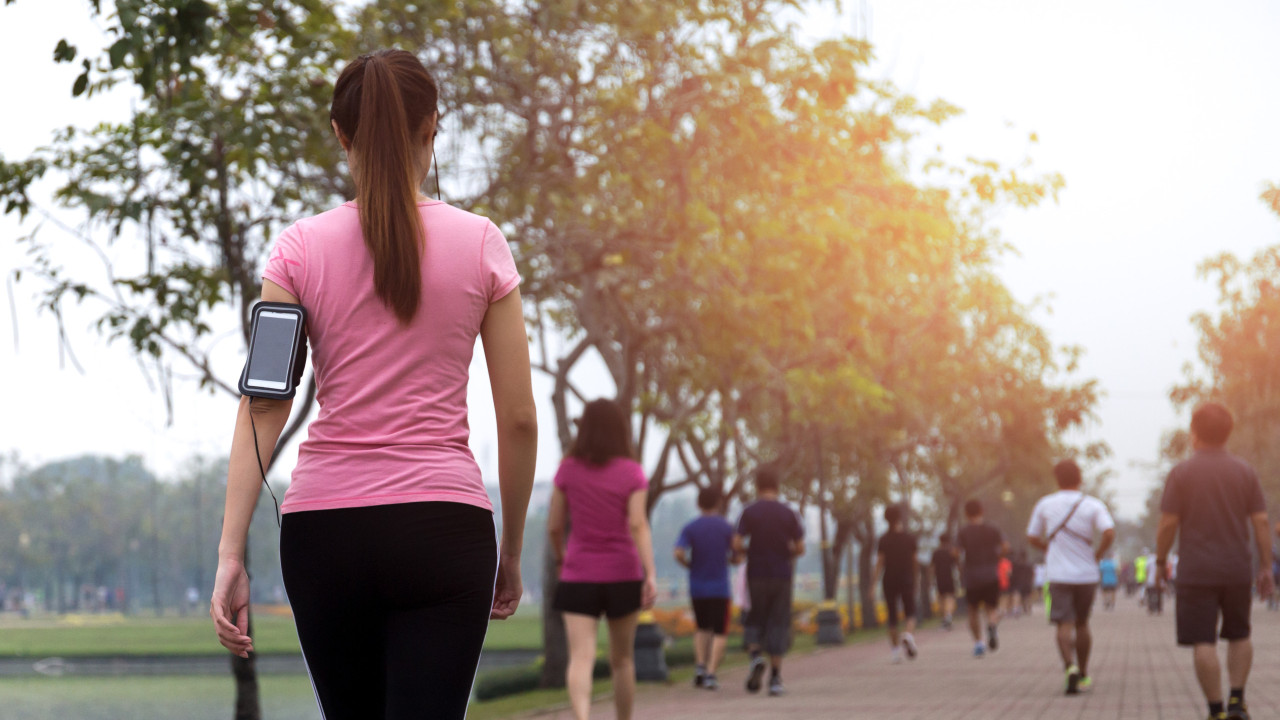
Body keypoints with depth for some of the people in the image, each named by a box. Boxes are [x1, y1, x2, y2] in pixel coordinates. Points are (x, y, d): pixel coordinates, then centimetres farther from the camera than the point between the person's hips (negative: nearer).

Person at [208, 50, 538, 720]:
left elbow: (262, 409, -6)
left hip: (324, 526, 2)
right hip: (442, 525, -2)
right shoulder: (479, 244, 1)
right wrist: (510, 551, 13)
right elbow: (518, 419, 2)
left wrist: (230, 553, -7)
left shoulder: (301, 248, 2)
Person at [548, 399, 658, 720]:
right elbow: (638, 525, -14)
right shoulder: (632, 473, -4)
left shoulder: (568, 470, 0)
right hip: (623, 576, 0)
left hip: (578, 577, 0)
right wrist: (651, 575, -19)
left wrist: (560, 558, 22)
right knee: (622, 659, 17)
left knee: (581, 658, -11)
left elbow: (554, 526, 3)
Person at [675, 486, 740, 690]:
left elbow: (679, 554, -15)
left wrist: (690, 565, 5)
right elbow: (737, 558, -1)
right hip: (720, 588, -2)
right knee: (720, 633, 2)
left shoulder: (690, 528, -1)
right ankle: (711, 674, -12)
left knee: (703, 629, 21)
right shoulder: (727, 527, -3)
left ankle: (700, 666, 2)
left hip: (697, 588, 2)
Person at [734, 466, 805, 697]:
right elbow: (800, 548, -2)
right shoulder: (789, 514, -1)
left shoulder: (749, 512, -3)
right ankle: (775, 677, 0)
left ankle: (756, 655, -14)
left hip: (756, 575, 0)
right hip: (781, 575, 0)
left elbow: (737, 545, -10)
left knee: (755, 619, 14)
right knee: (778, 624, 4)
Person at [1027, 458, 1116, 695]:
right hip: (1087, 575, 1)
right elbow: (1109, 533, -17)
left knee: (1064, 625, -5)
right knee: (1082, 624, 16)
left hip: (1059, 576, -1)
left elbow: (1032, 538, 7)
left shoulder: (1044, 505, 1)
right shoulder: (1093, 505, -2)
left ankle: (1070, 666, -29)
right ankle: (1083, 675, 23)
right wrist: (1097, 556, -2)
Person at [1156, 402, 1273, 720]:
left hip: (1196, 574, -3)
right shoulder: (1245, 472, 2)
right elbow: (1261, 522, -1)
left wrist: (1160, 562, 5)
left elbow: (1168, 523, -8)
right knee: (1238, 635, 20)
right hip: (1237, 571, 3)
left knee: (1203, 643, -2)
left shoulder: (1181, 473, -6)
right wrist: (1265, 568, 3)